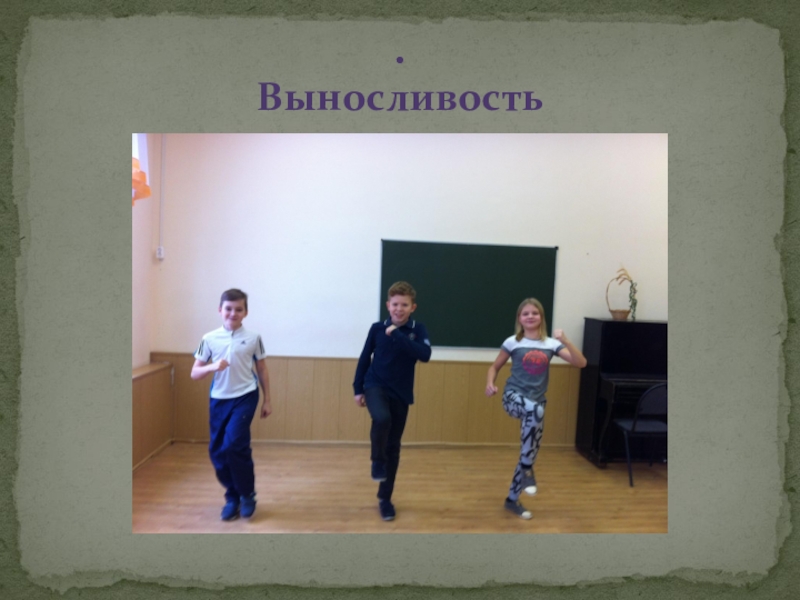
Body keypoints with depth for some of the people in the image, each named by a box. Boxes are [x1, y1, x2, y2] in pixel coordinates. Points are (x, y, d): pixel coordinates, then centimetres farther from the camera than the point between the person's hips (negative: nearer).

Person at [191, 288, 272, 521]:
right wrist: (212, 367, -20)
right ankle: (232, 496, 28)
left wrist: (267, 400, 7)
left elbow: (262, 371, 5)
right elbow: (194, 373, 1)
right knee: (217, 451, 6)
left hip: (245, 397, -3)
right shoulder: (209, 339, -2)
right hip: (219, 399, 3)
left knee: (234, 445, -15)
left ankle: (247, 494, 9)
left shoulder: (253, 338, -4)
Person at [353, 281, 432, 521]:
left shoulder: (418, 330, -4)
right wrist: (358, 389, 6)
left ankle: (385, 498, 26)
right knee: (382, 418, -33)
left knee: (393, 446, 8)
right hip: (376, 386, -1)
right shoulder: (377, 328, -2)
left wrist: (397, 335, -24)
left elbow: (425, 355, -21)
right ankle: (377, 460, -2)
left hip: (401, 393, 1)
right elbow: (364, 358, 6)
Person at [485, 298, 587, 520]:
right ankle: (527, 469, -21)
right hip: (514, 396, -3)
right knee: (535, 410, -37)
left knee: (531, 450, 4)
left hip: (536, 402, 4)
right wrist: (490, 384, -11)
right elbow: (495, 367, 9)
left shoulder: (551, 344, 4)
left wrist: (565, 340, -17)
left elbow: (581, 363, -5)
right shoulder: (513, 342, 0)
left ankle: (512, 499, 26)